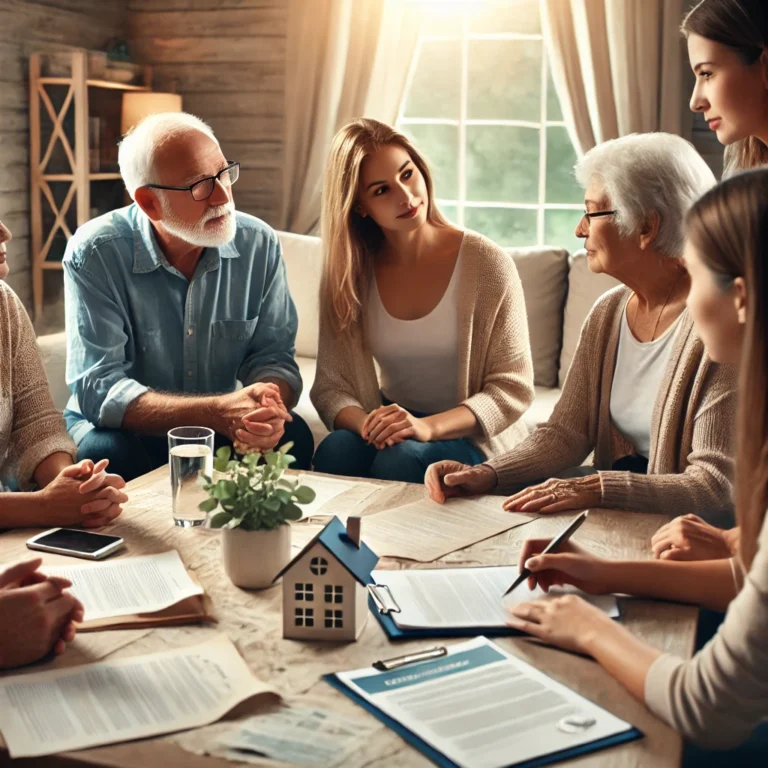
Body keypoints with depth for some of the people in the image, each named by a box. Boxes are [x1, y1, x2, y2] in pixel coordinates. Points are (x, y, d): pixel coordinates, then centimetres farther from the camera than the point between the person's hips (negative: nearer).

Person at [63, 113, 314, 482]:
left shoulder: (259, 244, -7)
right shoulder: (94, 254, -18)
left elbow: (271, 355, -6)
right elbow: (98, 389, -23)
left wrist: (268, 408, -32)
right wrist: (219, 413, -37)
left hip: (221, 431, 3)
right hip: (126, 431, -2)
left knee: (292, 437, -25)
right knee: (107, 452, -34)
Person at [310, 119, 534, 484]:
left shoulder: (486, 263, -11)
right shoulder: (346, 274, -1)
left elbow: (513, 388, -11)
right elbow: (331, 385, -3)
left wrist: (428, 427, -28)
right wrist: (364, 423, -27)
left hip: (473, 437, -2)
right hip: (393, 425, 3)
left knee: (400, 460, -33)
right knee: (334, 452, -29)